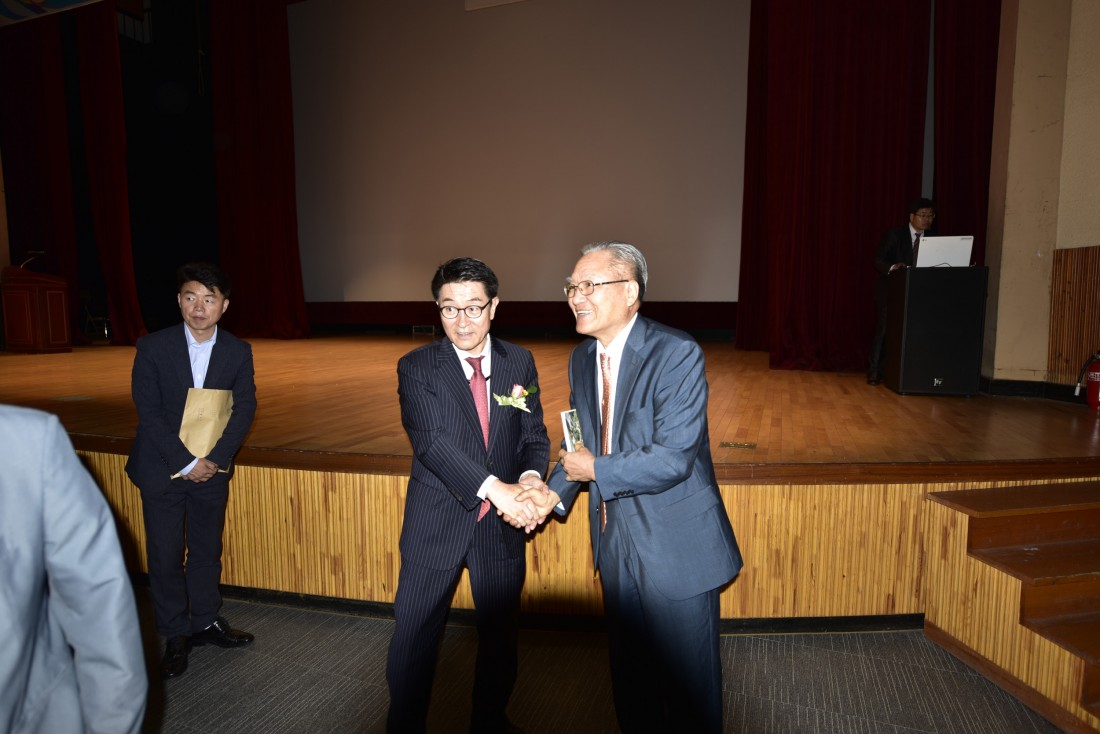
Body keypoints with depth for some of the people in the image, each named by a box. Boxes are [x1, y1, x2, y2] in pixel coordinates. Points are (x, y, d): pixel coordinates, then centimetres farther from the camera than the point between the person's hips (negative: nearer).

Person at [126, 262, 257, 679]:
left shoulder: (238, 352, -3)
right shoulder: (153, 347, -8)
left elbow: (244, 410, -5)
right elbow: (149, 413, -11)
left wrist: (214, 459, -16)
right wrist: (186, 463, -16)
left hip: (212, 469, 2)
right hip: (162, 470, -2)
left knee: (207, 551, 14)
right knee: (165, 557, 6)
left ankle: (205, 621, 32)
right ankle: (175, 636, 23)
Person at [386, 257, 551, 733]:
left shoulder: (520, 363, 1)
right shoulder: (416, 368, -9)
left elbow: (534, 434, 1)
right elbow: (430, 441, -22)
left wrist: (531, 476, -22)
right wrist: (494, 487, -34)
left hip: (502, 526, 3)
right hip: (435, 527, -2)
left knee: (500, 638, 18)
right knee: (413, 641, 11)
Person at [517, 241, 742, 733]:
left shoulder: (677, 354, -20)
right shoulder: (581, 358, 4)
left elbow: (673, 458, -26)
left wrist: (596, 470, -16)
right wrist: (556, 492, -2)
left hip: (676, 550, -6)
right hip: (616, 545, 7)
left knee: (688, 683, 12)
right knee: (629, 677, 23)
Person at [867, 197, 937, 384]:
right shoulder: (894, 234, -5)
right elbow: (878, 260, -12)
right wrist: (893, 267, -32)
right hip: (890, 290, -4)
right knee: (884, 330, -6)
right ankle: (874, 372, 1)